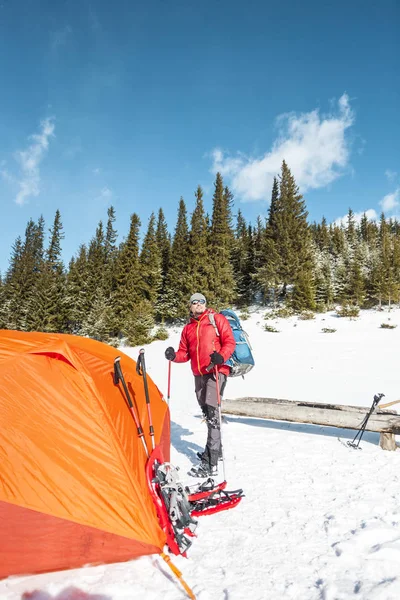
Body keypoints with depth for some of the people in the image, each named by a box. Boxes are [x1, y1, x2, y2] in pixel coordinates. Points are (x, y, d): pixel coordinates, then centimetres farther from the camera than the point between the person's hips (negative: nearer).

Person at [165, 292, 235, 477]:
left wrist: (221, 356, -24)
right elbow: (185, 353, 14)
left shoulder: (216, 319, 1)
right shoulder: (188, 328, 15)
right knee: (207, 413, 16)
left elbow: (229, 342, -6)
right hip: (198, 375, 6)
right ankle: (216, 449, 35)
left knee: (212, 413, -13)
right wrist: (174, 356, -7)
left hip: (216, 372, -6)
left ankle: (210, 464, -12)